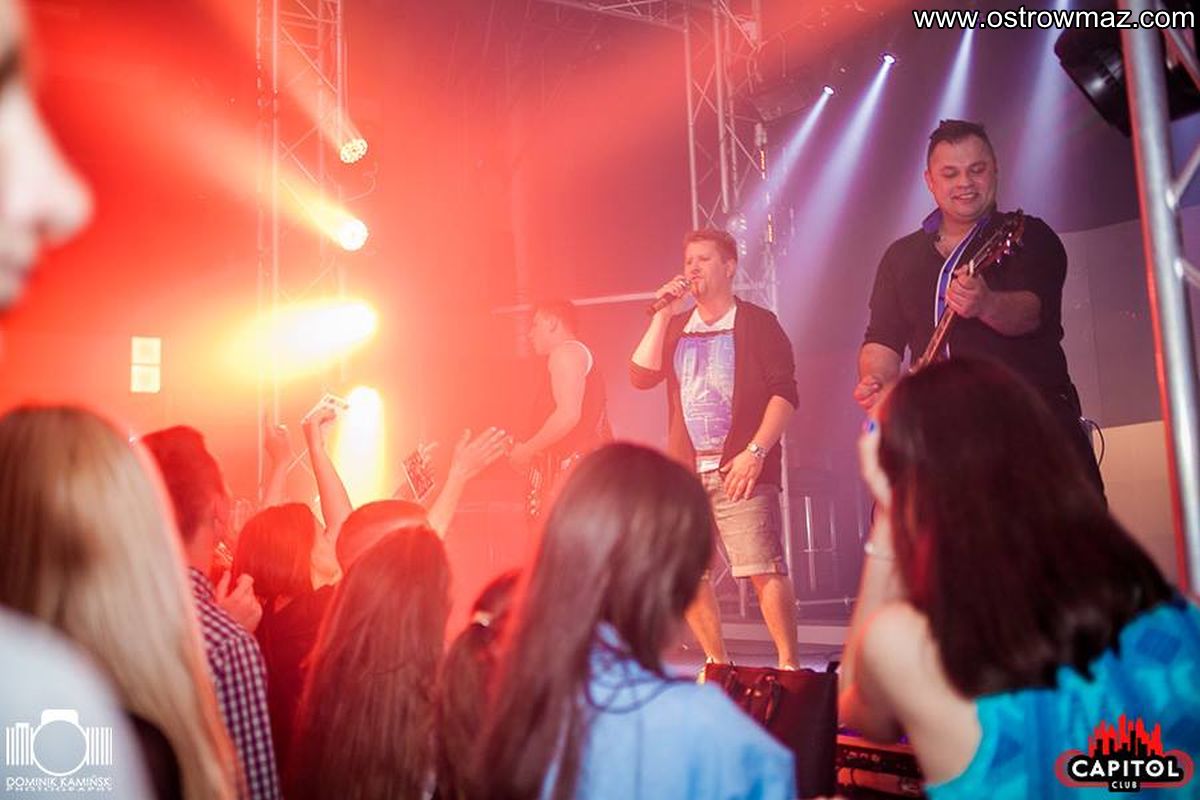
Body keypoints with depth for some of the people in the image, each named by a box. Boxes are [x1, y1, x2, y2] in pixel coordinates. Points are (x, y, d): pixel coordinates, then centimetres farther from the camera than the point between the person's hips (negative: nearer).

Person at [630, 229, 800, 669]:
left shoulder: (757, 322, 4)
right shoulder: (675, 328, 18)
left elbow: (785, 392, -5)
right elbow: (641, 375, 3)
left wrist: (755, 452, -15)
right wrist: (663, 314, -1)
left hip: (739, 470, -5)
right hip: (685, 470, 5)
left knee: (764, 569, -12)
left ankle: (789, 665, -2)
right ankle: (717, 665, 20)